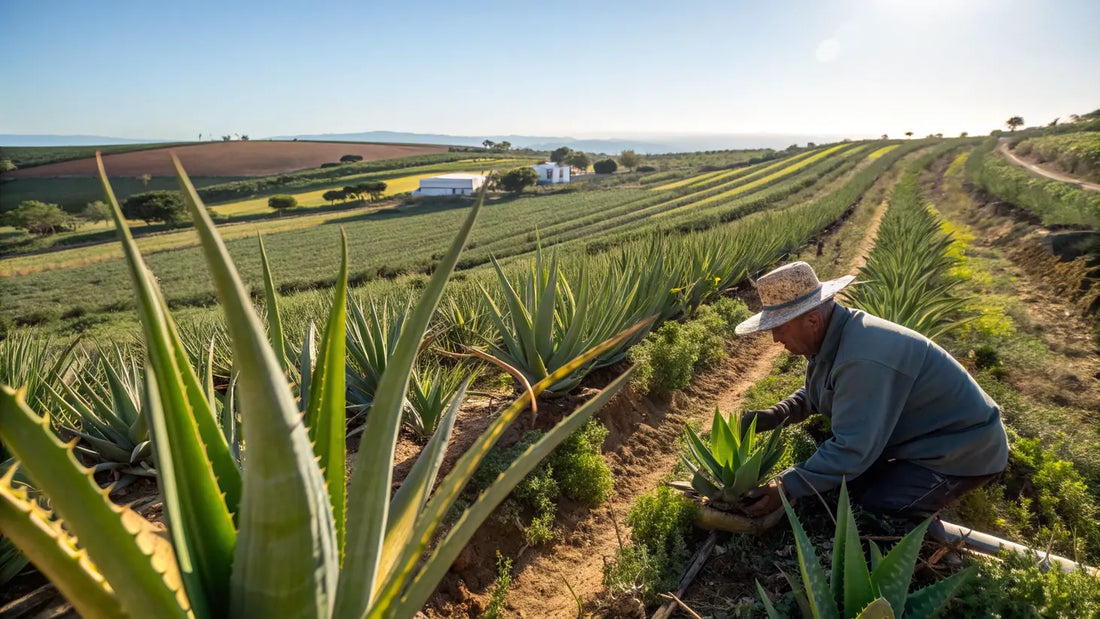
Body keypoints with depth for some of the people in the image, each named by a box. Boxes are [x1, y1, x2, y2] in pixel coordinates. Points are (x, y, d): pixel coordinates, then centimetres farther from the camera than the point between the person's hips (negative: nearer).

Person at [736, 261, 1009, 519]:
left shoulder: (863, 359, -37)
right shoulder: (835, 333, -6)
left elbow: (853, 449, -33)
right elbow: (814, 394, 11)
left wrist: (787, 487, -29)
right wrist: (773, 416, -6)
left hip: (962, 450, -9)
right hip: (924, 436, 9)